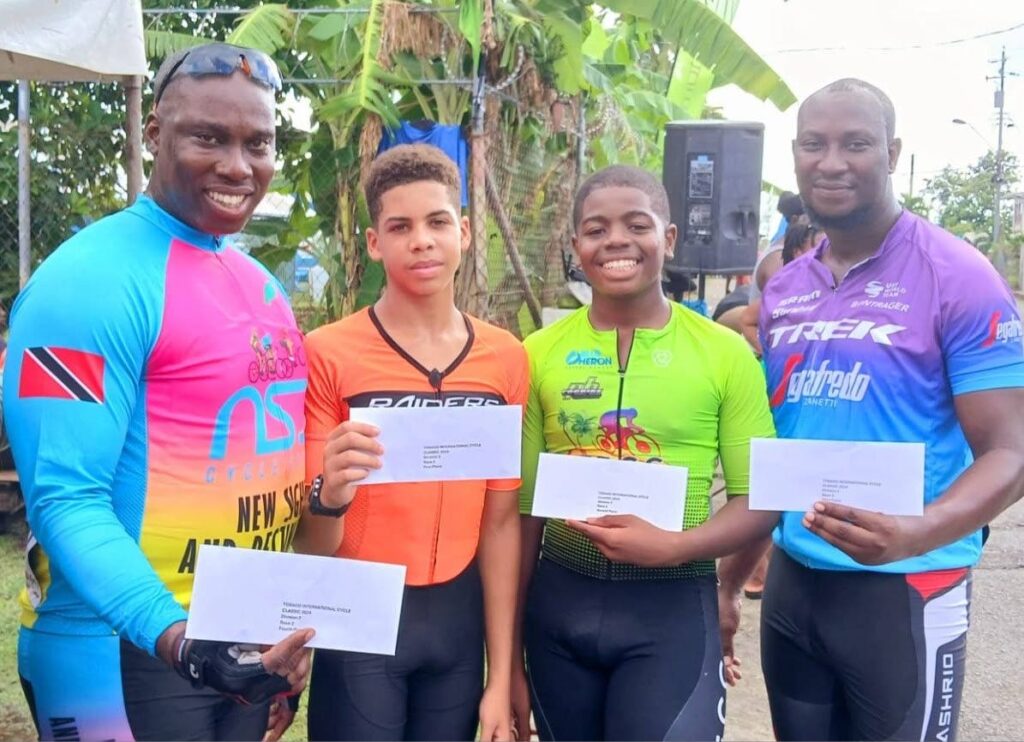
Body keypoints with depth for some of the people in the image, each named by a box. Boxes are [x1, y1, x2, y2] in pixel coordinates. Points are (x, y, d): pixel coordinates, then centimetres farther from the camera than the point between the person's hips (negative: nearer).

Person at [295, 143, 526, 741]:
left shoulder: (506, 358, -1)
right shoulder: (327, 353, -11)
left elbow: (501, 521, 3)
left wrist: (501, 676, 2)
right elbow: (312, 545, -8)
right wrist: (332, 495, -30)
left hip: (459, 618, 3)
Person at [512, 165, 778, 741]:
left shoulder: (725, 353, -4)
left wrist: (675, 546, -20)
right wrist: (511, 652, 6)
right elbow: (523, 505, 5)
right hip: (559, 601, 2)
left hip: (675, 608, -2)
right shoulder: (540, 353, 1)